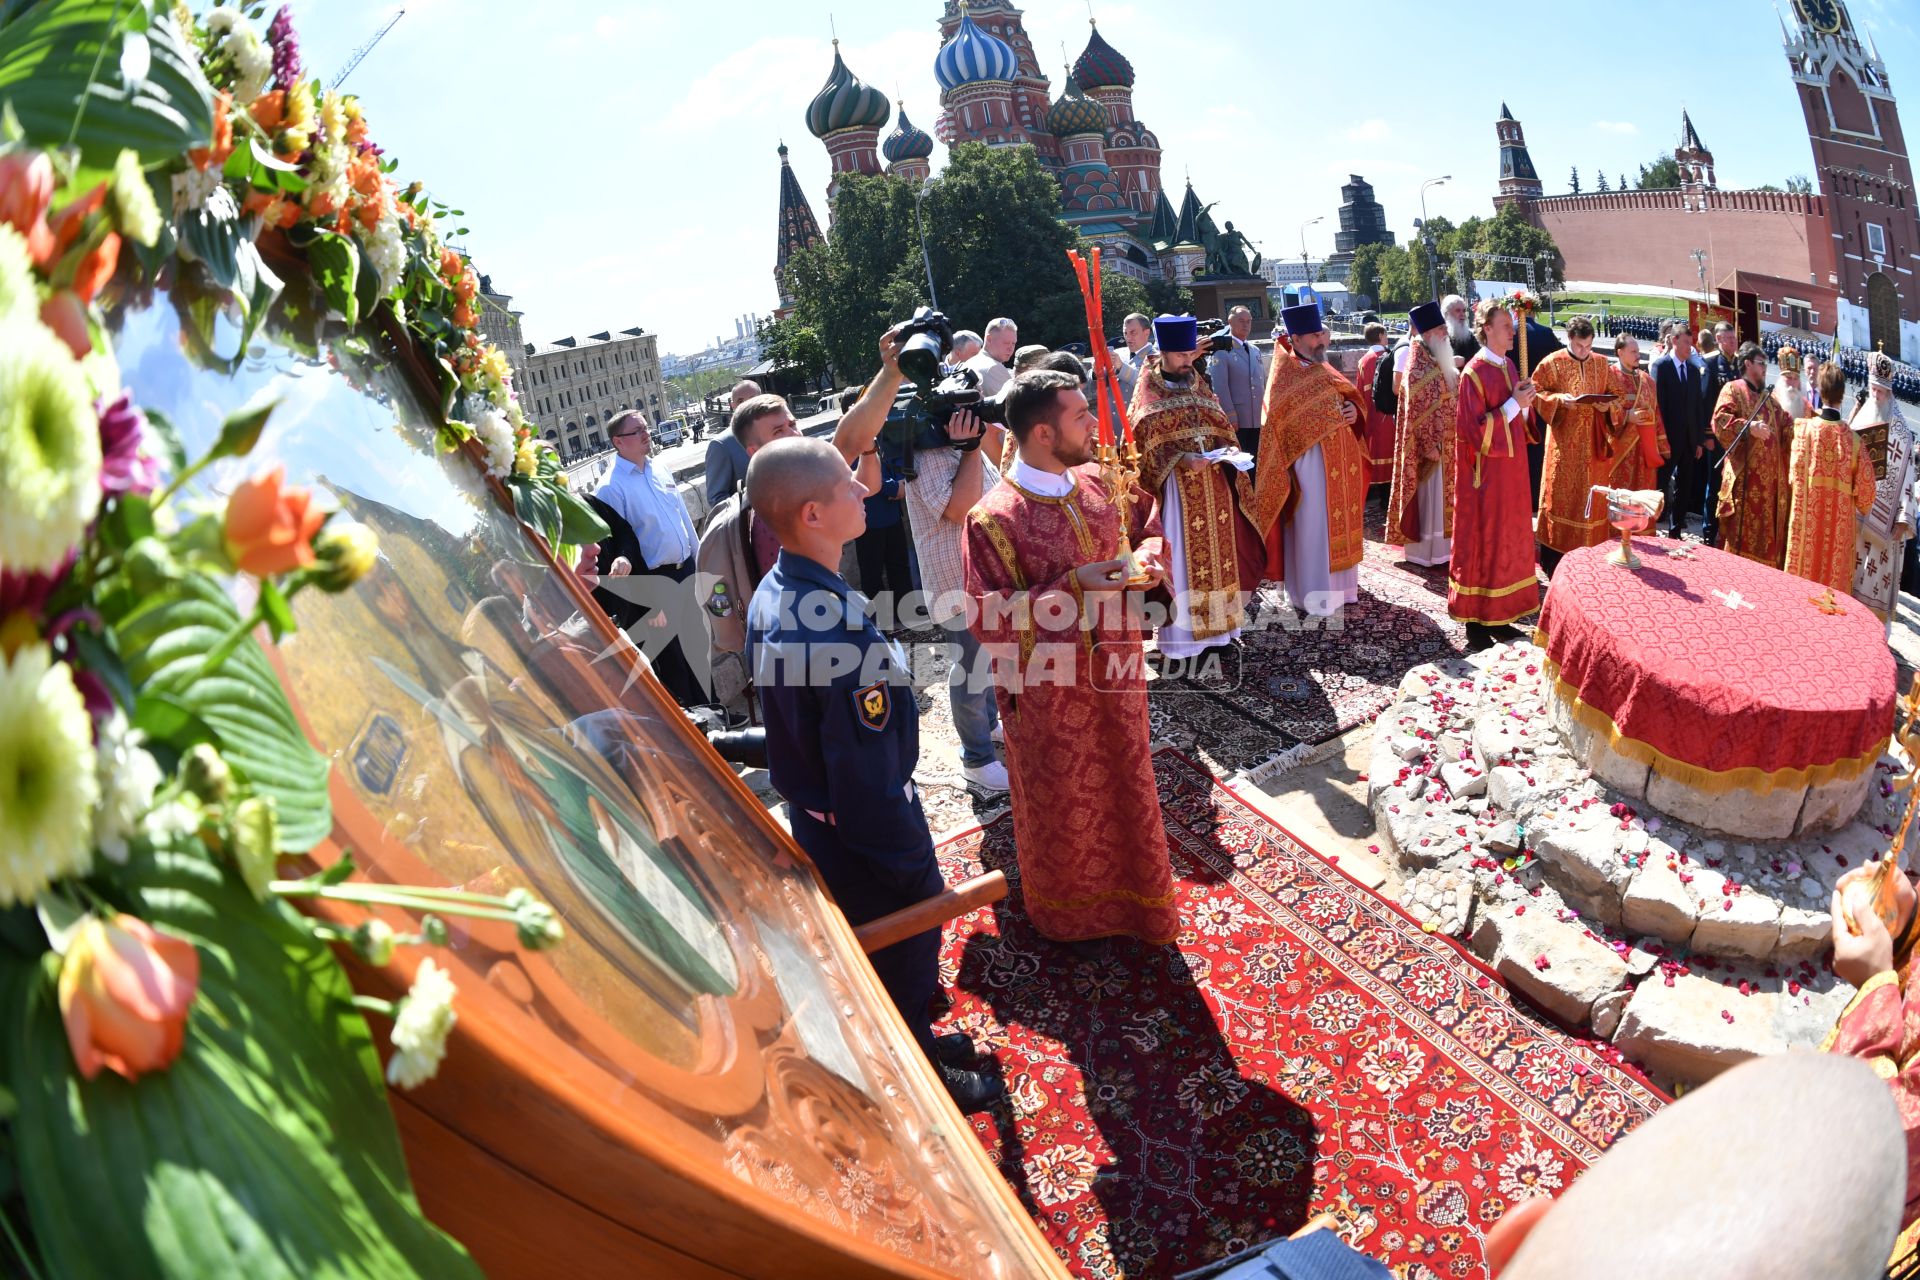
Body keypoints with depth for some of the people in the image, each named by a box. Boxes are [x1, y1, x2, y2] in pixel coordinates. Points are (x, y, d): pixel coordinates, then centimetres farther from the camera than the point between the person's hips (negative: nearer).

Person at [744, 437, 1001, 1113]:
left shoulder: (769, 597, -7)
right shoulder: (840, 631, -38)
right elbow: (870, 783, -31)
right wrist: (918, 872, -18)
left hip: (812, 821, 8)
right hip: (866, 836, -8)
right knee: (906, 954, 18)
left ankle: (912, 1038, 53)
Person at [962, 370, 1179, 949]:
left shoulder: (1099, 483, -4)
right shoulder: (994, 519, -22)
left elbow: (1150, 524, 12)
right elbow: (987, 616, -21)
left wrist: (1148, 555, -12)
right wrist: (1073, 587, -27)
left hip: (1116, 672, 6)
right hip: (1050, 693, -5)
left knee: (1124, 783, 23)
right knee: (1062, 805, 16)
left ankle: (1132, 892, 50)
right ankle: (1071, 911, 44)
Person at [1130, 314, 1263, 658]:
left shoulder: (1198, 383, 11)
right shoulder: (1147, 391, -5)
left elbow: (1221, 427, 14)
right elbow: (1143, 444, -11)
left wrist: (1229, 450, -7)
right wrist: (1181, 458, -23)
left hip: (1213, 481, 6)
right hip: (1174, 485, -6)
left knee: (1216, 548, 10)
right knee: (1181, 557, -4)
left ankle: (1217, 622, 22)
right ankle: (1181, 632, 3)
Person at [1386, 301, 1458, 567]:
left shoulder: (1439, 360, 12)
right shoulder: (1417, 367, -16)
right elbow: (1417, 410, -20)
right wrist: (1430, 444, -22)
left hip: (1448, 442, 9)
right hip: (1432, 443, -9)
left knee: (1444, 496, 14)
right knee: (1430, 496, -2)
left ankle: (1443, 544, 23)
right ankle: (1426, 550, 6)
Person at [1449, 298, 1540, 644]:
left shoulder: (1509, 366, 10)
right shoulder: (1474, 373, -14)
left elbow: (1520, 418, 17)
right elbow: (1476, 429, -18)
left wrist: (1525, 402, -3)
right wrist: (1513, 403, -17)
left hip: (1510, 466, 8)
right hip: (1486, 470, -8)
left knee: (1508, 539, 12)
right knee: (1483, 541, -2)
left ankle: (1500, 613, 22)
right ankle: (1476, 620, 7)